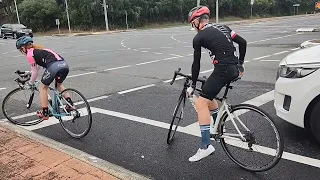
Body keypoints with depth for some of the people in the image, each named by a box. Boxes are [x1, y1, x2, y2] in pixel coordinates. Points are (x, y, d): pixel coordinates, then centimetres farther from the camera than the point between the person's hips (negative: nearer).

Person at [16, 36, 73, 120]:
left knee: (43, 88, 15)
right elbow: (37, 67, 44)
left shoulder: (30, 54, 9)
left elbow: (35, 72, 11)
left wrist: (30, 83, 27)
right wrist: (31, 79, 54)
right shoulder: (38, 50, 33)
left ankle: (45, 113, 20)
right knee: (59, 85, 33)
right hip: (64, 65, 8)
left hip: (54, 66, -8)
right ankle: (70, 104, 21)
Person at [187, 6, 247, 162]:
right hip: (234, 69, 9)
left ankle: (205, 146, -8)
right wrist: (240, 64, 23)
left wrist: (193, 85, 10)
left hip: (222, 70, -9)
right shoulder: (222, 27, 18)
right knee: (207, 94, 27)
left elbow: (196, 63, 1)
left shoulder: (199, 37, -1)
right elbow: (242, 42, 15)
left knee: (201, 103, -6)